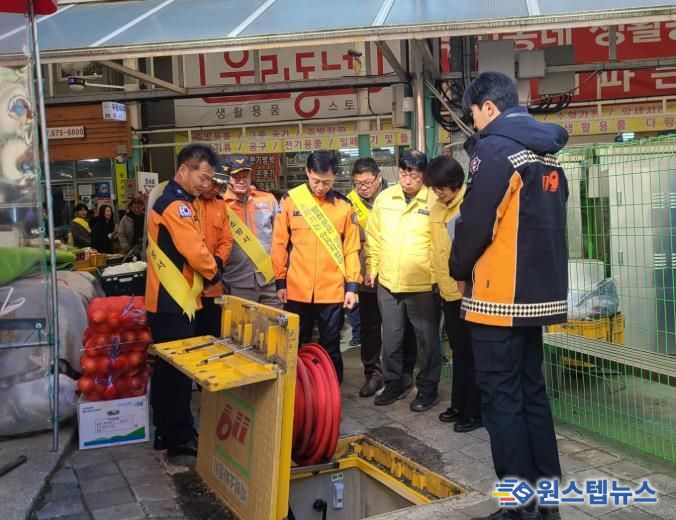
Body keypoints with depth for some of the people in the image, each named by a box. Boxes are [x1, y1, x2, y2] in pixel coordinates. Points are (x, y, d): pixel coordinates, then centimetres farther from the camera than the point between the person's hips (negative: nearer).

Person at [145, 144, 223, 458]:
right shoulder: (177, 206, -18)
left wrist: (208, 266, 5)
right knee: (179, 369, -2)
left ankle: (165, 430, 27)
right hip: (174, 301, -10)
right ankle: (180, 438, 7)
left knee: (167, 366, 16)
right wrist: (213, 273, -3)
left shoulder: (166, 200, 15)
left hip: (165, 299, 10)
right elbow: (196, 252, -21)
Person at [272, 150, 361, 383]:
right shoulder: (291, 200, -2)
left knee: (330, 348, 11)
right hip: (297, 290, 0)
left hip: (333, 291, 0)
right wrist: (280, 281, 1)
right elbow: (279, 244, 2)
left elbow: (351, 248, 3)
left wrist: (352, 285, -1)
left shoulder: (344, 205, 0)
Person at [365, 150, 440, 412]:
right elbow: (373, 236, 10)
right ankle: (393, 384, 32)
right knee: (391, 338, 16)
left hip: (423, 285, -4)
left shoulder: (435, 201, -8)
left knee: (427, 339, 9)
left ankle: (428, 389, 24)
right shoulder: (384, 198, 5)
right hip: (387, 283, 4)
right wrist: (371, 268, 7)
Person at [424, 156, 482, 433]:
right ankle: (460, 405, 29)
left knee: (472, 353, 3)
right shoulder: (436, 210, 10)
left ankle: (475, 411, 14)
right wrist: (436, 280, 15)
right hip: (448, 291, 7)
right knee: (459, 351, 17)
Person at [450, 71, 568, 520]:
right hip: (540, 292, 8)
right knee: (532, 391, 15)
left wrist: (461, 272, 1)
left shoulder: (494, 149, -13)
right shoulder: (548, 154, 13)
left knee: (502, 398, 0)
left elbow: (475, 223, -16)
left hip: (500, 295, -8)